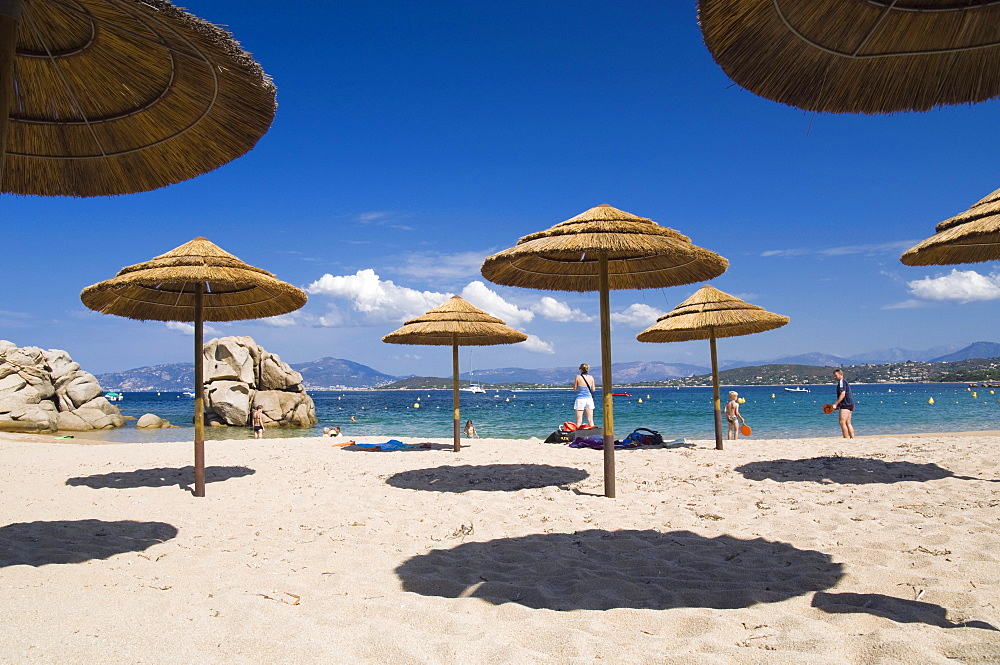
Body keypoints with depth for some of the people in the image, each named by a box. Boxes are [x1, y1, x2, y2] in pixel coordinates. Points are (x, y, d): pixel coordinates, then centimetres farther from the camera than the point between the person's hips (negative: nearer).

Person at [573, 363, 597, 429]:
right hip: (589, 399, 3)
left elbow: (575, 389, -1)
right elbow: (593, 390, 6)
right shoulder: (591, 377, 0)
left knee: (579, 421, 0)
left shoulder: (578, 377, -9)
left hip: (580, 399, -3)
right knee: (590, 420, 8)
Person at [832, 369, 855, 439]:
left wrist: (835, 404, -20)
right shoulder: (845, 381, 22)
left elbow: (843, 394, -19)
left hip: (846, 404, -10)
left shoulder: (842, 382, -10)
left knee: (842, 422, -11)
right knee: (848, 423, 10)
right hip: (850, 404, 10)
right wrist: (838, 405, 25)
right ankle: (852, 438, 10)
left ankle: (846, 438, -12)